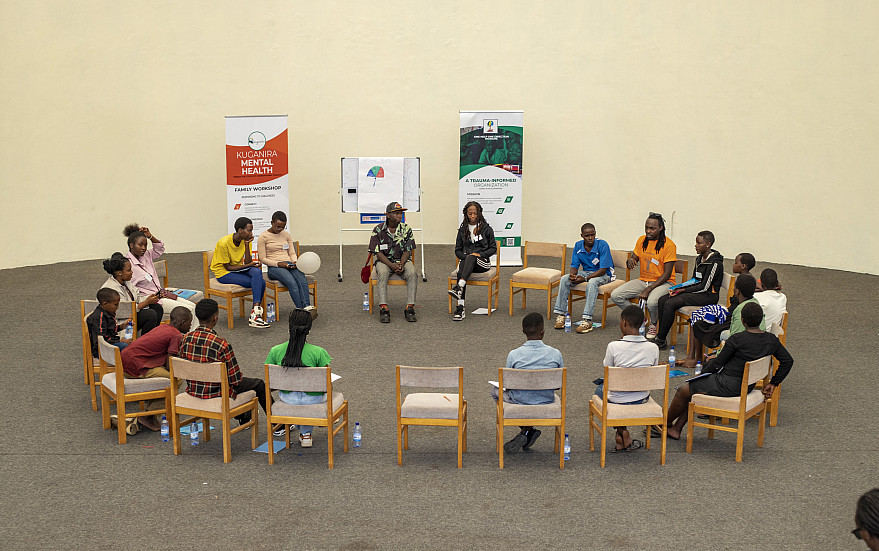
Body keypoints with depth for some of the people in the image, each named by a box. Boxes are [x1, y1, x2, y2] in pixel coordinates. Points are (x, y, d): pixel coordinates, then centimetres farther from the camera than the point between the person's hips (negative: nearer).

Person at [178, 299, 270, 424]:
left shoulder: (185, 339, -12)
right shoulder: (222, 344, -29)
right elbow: (236, 380, -19)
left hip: (192, 391, 6)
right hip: (217, 394, -6)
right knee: (259, 384, 20)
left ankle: (244, 418, 56)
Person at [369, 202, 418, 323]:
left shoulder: (406, 229, 1)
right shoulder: (378, 230, -4)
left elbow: (407, 251, 1)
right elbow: (378, 253, -8)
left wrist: (401, 264, -19)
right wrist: (392, 266, -22)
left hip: (402, 261, 2)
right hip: (383, 261, -2)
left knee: (412, 273, -30)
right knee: (382, 273, -36)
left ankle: (410, 308, -27)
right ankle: (383, 309, -36)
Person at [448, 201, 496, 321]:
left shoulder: (486, 229, 6)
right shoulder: (462, 230, 13)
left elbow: (493, 248, 5)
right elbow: (458, 250, 13)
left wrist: (480, 254, -12)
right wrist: (466, 256, -8)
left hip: (482, 262, -2)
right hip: (466, 260, 2)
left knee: (471, 258, -38)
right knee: (460, 271, -34)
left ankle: (459, 287, -57)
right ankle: (460, 307, -44)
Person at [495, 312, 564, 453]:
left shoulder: (513, 355, -17)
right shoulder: (555, 354, -13)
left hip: (520, 403, -2)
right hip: (547, 404, 3)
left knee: (496, 390, 28)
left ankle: (526, 430, 14)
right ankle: (528, 432, 21)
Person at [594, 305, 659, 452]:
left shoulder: (614, 346, -20)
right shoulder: (653, 348, -11)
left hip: (617, 400, -3)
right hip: (642, 399, 3)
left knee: (600, 389, 31)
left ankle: (622, 433, 15)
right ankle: (622, 439, 26)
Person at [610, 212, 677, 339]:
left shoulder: (668, 245, -14)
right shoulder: (642, 240, 5)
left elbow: (667, 274, -16)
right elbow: (634, 257, 13)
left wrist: (648, 290, -23)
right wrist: (630, 261, -15)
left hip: (663, 282, -6)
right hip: (643, 280, 6)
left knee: (652, 302, -38)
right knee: (615, 296, -14)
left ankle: (653, 324, -2)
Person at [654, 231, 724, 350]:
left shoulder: (715, 263, -16)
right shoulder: (699, 258, 12)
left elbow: (704, 287, -18)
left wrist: (683, 290, -16)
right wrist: (678, 288, 2)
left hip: (708, 296, -9)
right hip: (696, 291, 9)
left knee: (670, 304, -24)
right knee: (662, 300, -8)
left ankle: (661, 341, -17)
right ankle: (660, 335, -8)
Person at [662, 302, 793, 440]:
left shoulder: (737, 339, -20)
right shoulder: (771, 340, -1)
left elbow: (718, 362, -11)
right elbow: (788, 361, 7)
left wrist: (703, 374, 8)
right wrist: (773, 383, 14)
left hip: (728, 385, -8)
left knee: (684, 390, 9)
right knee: (693, 389, 22)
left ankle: (666, 423, 29)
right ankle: (676, 429, 24)